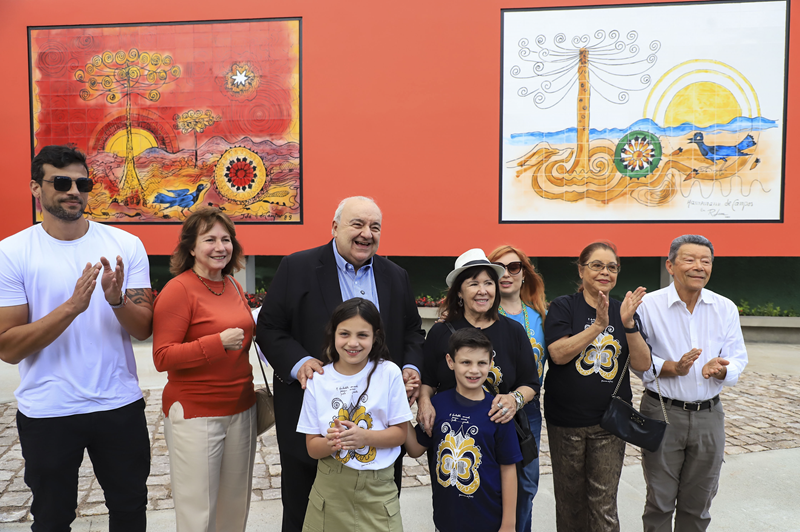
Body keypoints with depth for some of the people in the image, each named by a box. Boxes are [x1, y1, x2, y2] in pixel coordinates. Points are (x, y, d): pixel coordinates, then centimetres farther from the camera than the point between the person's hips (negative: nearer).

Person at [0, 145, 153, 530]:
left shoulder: (126, 245, -3)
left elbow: (143, 330, -3)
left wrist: (117, 300, -24)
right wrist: (72, 306, -25)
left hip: (121, 406, 2)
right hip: (46, 414, -1)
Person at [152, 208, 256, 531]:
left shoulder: (232, 285, 8)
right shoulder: (178, 289, -12)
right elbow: (162, 357, -16)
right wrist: (218, 343, -23)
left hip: (241, 410, 7)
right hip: (196, 414, -6)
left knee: (235, 504, 16)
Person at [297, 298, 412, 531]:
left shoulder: (389, 373, -8)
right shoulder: (317, 380, -4)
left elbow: (400, 433, -4)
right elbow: (312, 447, -2)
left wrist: (364, 437, -21)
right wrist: (331, 443, -23)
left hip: (378, 488, -1)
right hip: (330, 485, 1)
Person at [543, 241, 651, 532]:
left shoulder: (625, 311, 7)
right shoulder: (563, 307, -3)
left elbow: (643, 364, -3)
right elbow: (558, 354, -17)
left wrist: (628, 324, -17)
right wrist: (599, 325, -23)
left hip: (610, 421, 2)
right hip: (566, 421, -1)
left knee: (604, 503, 2)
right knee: (570, 498, 13)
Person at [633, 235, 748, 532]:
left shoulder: (726, 309, 3)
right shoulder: (649, 305, -7)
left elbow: (738, 360, 2)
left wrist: (720, 369, -20)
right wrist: (674, 368, -22)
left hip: (709, 415, 3)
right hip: (662, 412, -3)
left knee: (698, 504, 16)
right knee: (660, 502, 9)